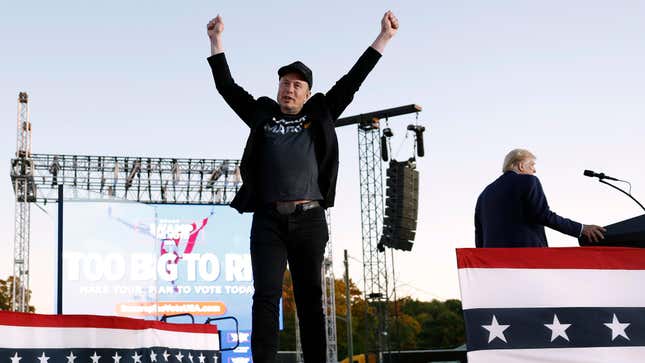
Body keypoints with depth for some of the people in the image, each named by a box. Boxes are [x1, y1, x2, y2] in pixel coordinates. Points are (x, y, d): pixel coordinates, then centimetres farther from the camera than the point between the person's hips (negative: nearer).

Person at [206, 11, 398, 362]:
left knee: (310, 298, 3)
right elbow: (227, 87, 20)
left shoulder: (319, 116, 16)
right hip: (268, 219, 0)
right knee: (267, 295, -8)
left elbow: (351, 82, 15)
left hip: (309, 219, 0)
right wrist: (217, 41, 18)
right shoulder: (262, 115, 18)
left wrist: (383, 38, 14)